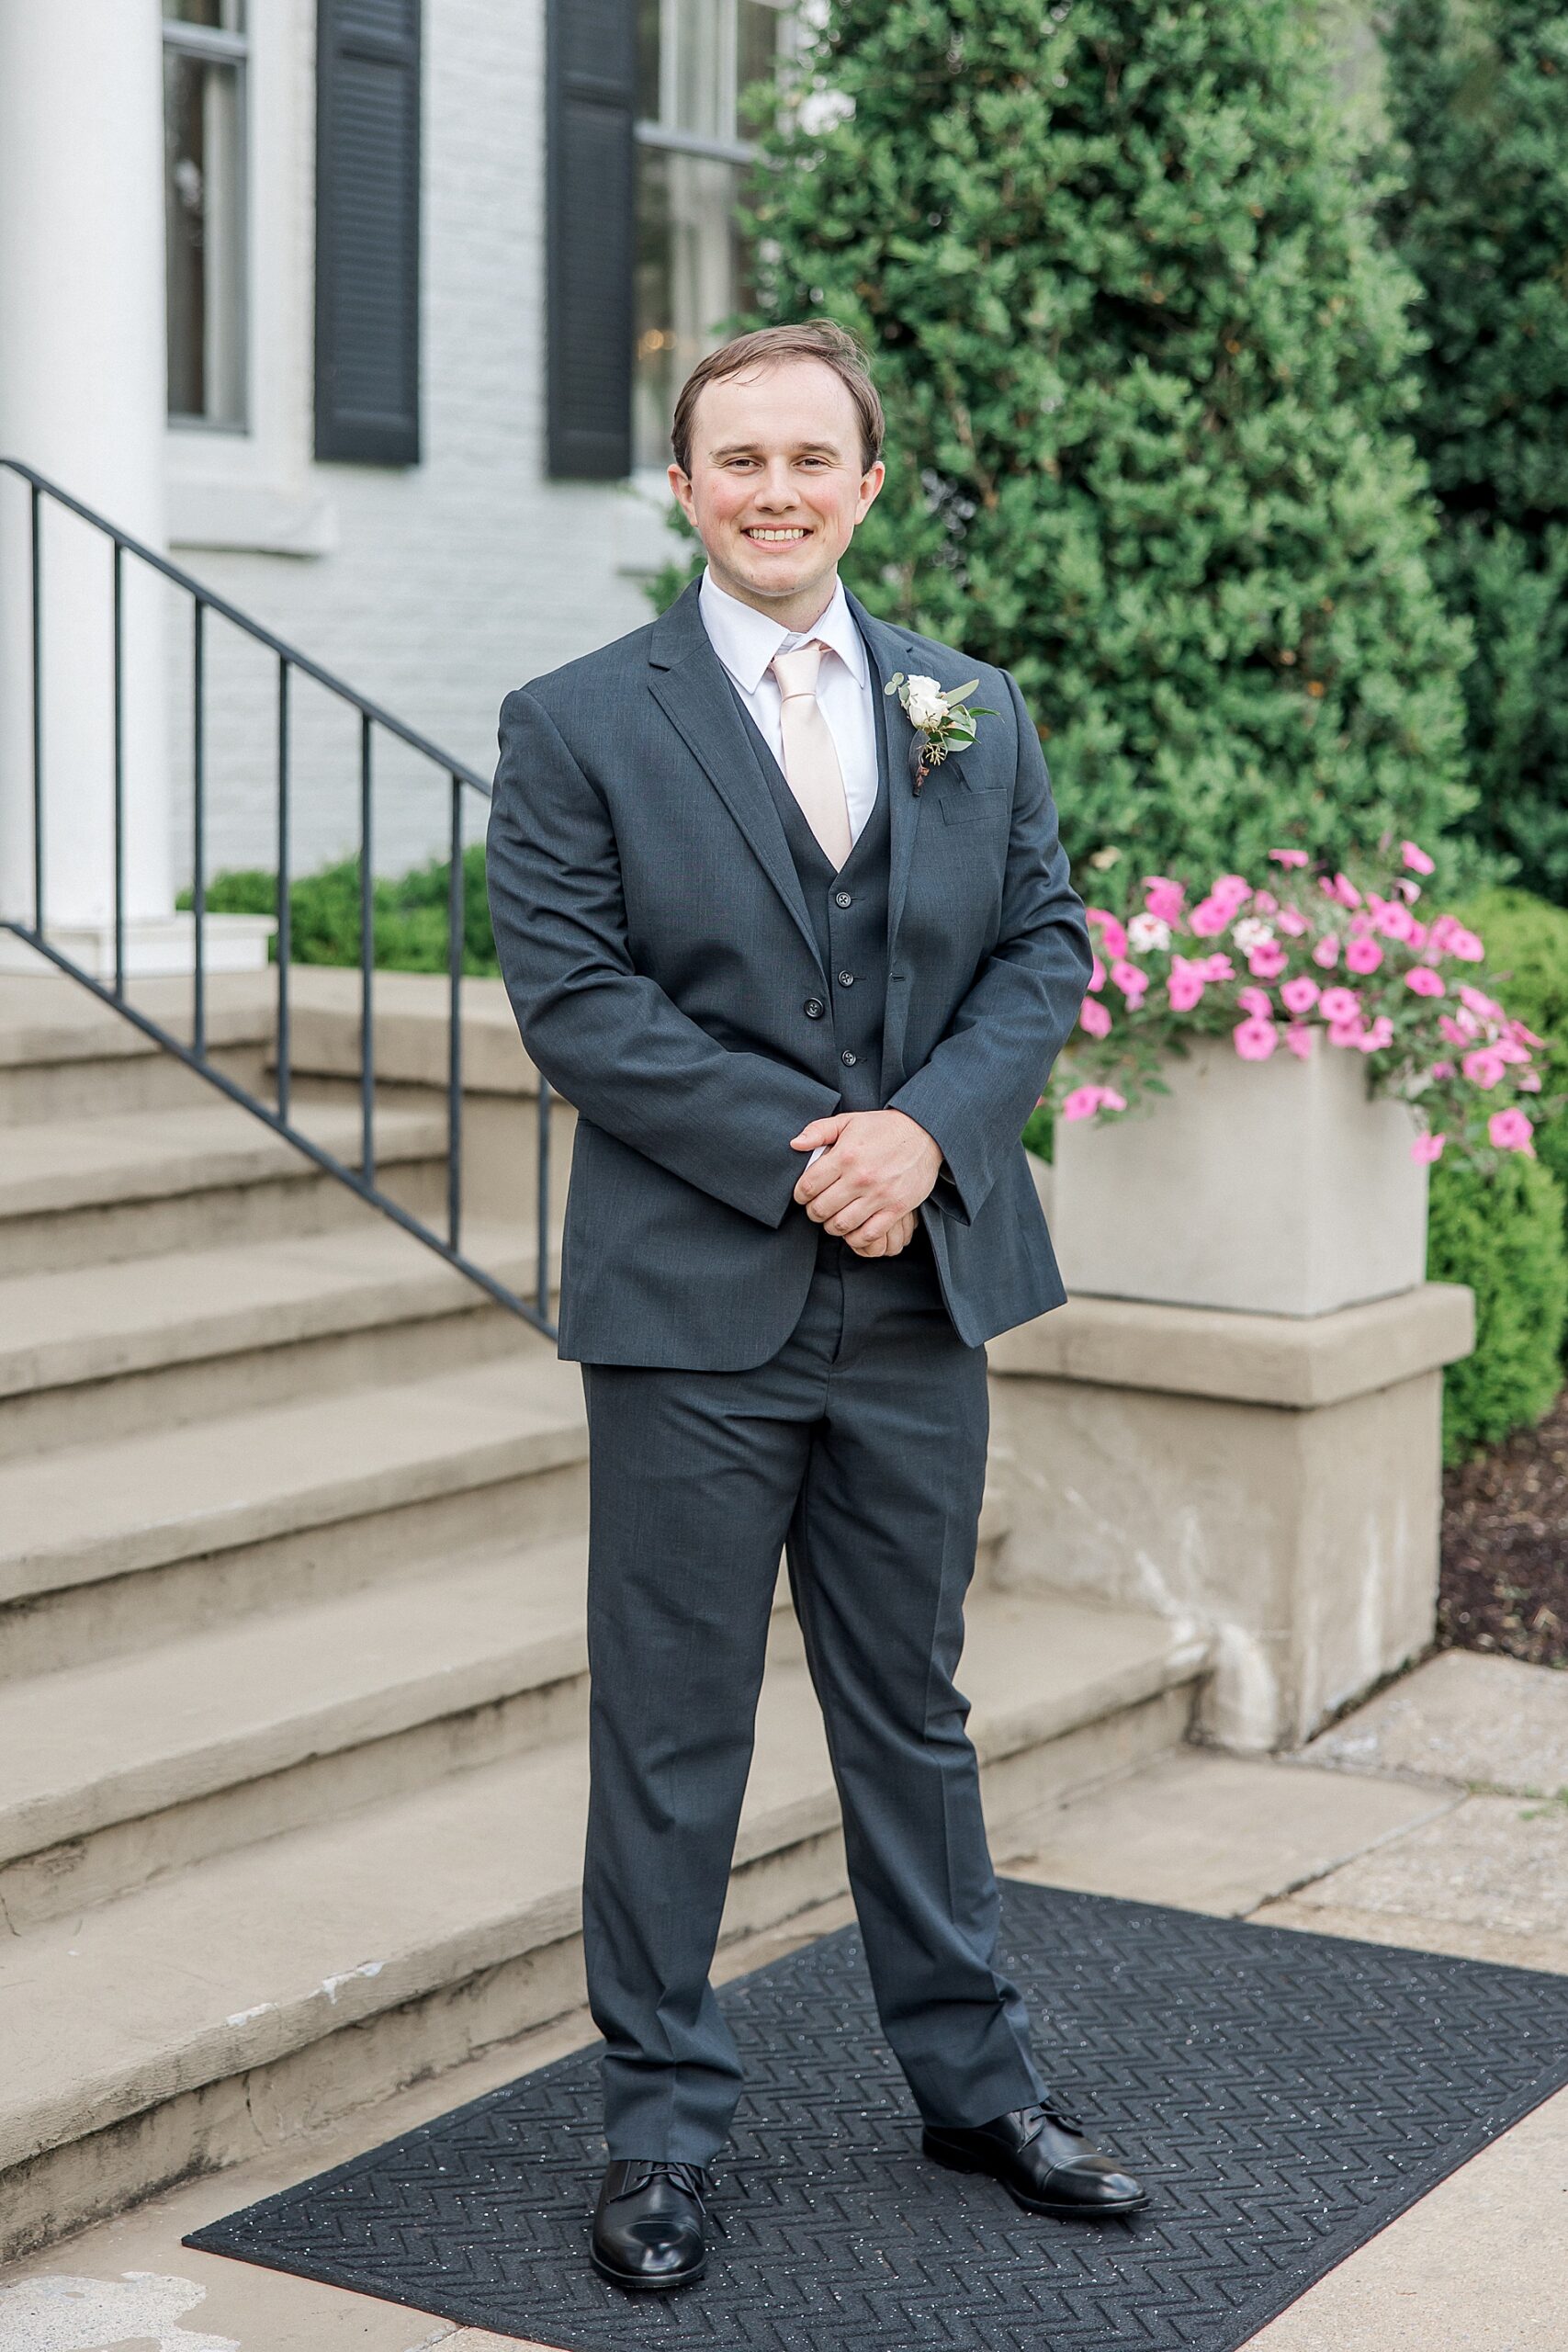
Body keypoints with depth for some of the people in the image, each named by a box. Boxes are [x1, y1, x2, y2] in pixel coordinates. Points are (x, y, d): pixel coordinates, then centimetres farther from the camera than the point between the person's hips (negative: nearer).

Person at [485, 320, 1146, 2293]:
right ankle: (662, 2125, 20)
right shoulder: (577, 724, -3)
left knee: (915, 1706, 16)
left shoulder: (975, 712, 10)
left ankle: (971, 2079, 31)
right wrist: (798, 1156, -17)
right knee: (670, 1733, 6)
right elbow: (570, 993, -10)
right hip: (692, 1309, -3)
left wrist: (926, 1128, -12)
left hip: (923, 1290, 4)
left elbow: (1045, 945, 6)